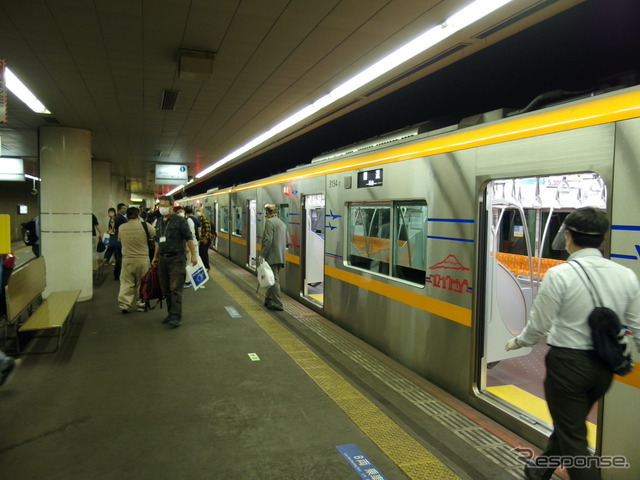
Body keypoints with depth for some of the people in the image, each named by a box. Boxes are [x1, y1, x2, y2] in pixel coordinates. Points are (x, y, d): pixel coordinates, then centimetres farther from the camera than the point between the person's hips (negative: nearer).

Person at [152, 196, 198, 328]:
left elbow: (189, 238, -9)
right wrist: (155, 257, 24)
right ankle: (171, 313, 22)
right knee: (165, 289, 11)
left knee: (175, 289, -9)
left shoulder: (180, 220, -7)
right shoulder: (159, 222, 14)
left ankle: (176, 317, -7)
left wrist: (193, 255, -14)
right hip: (162, 259, 7)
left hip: (176, 259, -7)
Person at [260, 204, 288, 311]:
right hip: (280, 257, 9)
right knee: (274, 279, 17)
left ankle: (277, 304, -1)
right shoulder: (282, 223, 17)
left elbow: (268, 240, -20)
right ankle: (268, 300, 27)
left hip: (272, 257, -9)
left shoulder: (269, 222, -11)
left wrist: (262, 255, -15)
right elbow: (286, 241, 17)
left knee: (274, 280, -4)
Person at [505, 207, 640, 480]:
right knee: (569, 424, 26)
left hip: (568, 363, -6)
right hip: (605, 366, 7)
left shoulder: (559, 275, -19)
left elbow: (539, 326, -12)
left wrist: (518, 342, 7)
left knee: (572, 436, 12)